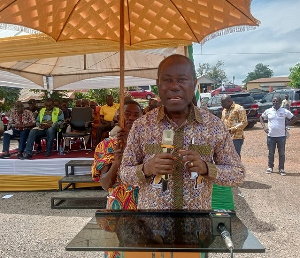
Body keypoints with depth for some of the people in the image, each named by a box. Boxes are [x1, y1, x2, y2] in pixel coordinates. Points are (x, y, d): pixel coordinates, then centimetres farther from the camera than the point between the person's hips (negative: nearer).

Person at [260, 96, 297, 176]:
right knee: (271, 153, 10)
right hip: (270, 136, 1)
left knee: (282, 153, 6)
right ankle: (270, 167, 25)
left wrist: (286, 124, -2)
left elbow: (295, 118, 6)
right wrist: (264, 126, 4)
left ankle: (281, 169, 18)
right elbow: (261, 117, 17)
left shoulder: (285, 111, -2)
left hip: (281, 136, -1)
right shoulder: (268, 111, 3)